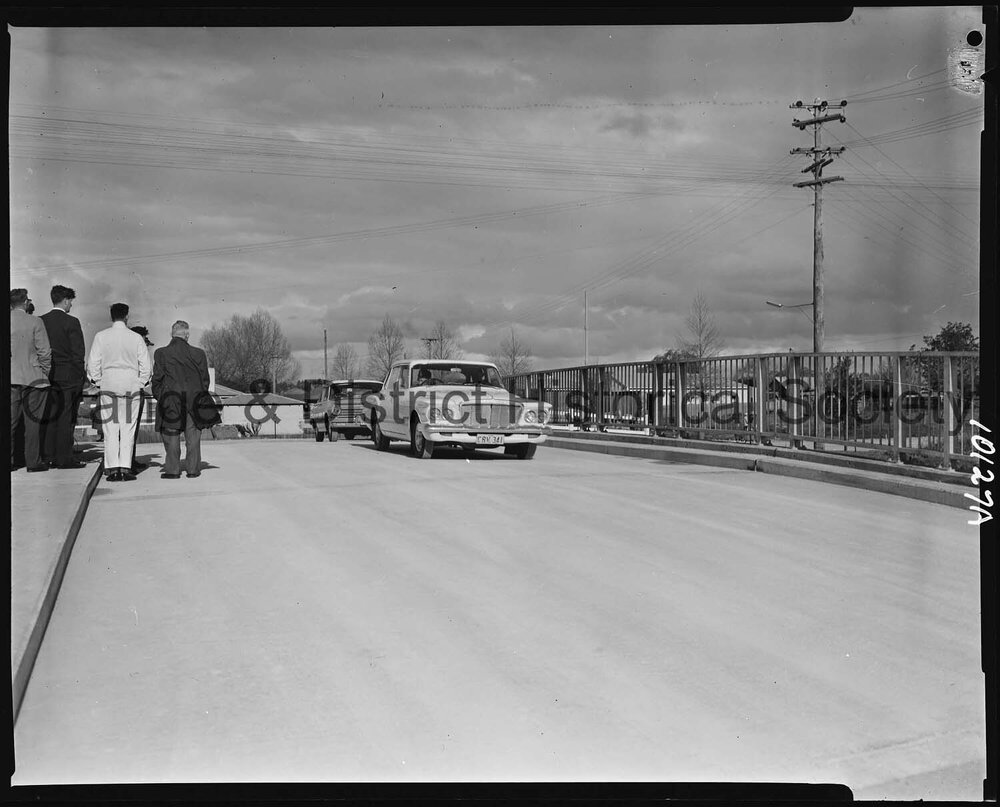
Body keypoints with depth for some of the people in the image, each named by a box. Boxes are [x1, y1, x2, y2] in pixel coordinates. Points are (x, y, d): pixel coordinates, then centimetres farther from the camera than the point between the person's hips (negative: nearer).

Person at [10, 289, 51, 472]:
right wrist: (45, 373, 4)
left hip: (11, 379, 4)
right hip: (33, 378, -3)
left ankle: (8, 460, 11)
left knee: (10, 421, 9)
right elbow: (44, 352, -9)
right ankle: (33, 461, 6)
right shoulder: (35, 322, -9)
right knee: (33, 421, 3)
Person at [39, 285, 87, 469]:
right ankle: (64, 458, -1)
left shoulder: (40, 321, 7)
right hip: (68, 376, -5)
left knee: (48, 417, 9)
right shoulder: (71, 322, -8)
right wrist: (81, 376, -4)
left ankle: (47, 456, 12)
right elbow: (78, 352, -11)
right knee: (66, 417, -2)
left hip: (47, 376, 6)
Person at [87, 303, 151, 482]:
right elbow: (146, 366, 0)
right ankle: (125, 468, -2)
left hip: (108, 386, 1)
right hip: (131, 387, 0)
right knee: (128, 430, 2)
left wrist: (99, 382, 11)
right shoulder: (136, 338, 0)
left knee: (110, 430, 4)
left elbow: (93, 365, 0)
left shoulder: (101, 337, 1)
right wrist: (140, 383, 12)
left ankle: (112, 469, 1)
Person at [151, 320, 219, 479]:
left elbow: (157, 378, -2)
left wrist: (159, 397, 10)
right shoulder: (198, 353, 0)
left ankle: (172, 470, 6)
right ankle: (193, 469, 10)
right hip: (193, 399, 1)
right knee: (193, 436, 8)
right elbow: (205, 378, 4)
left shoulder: (161, 353, -3)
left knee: (171, 435, 6)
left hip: (170, 400, -1)